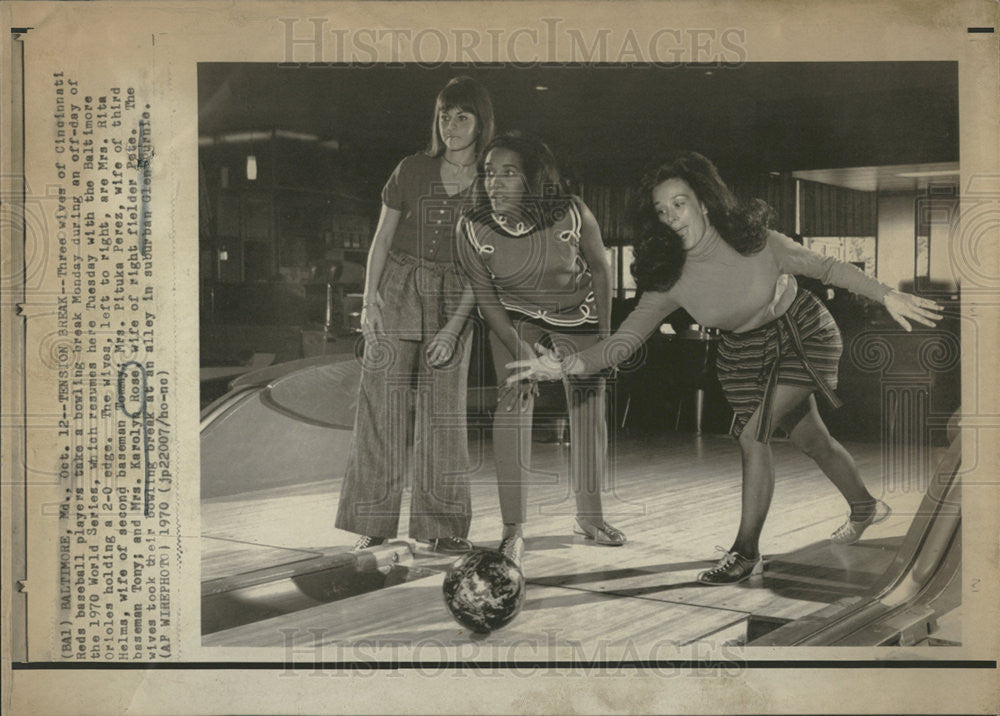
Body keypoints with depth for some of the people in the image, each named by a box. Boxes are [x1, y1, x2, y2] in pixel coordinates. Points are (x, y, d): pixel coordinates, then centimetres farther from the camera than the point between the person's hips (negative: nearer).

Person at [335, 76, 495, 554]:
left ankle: (443, 527, 10)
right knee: (383, 402, -2)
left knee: (443, 407, 1)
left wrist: (454, 328, -9)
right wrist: (368, 302, 0)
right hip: (398, 288, 0)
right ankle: (375, 524, 6)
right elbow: (381, 240, 8)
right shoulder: (412, 171, 3)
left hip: (453, 300, 0)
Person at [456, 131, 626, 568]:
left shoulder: (571, 215, -27)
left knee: (588, 409, 4)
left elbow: (599, 268, -9)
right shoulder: (472, 228, -24)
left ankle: (589, 516, 24)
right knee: (513, 402, -18)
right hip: (514, 317, 0)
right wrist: (518, 350, -20)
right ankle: (513, 527, -14)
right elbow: (485, 297, -12)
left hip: (576, 314, 1)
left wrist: (604, 332, -5)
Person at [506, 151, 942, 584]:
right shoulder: (670, 280, -17)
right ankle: (865, 508, 47)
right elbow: (625, 339, -22)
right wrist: (568, 365, -38)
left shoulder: (756, 240, -23)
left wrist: (887, 296, -14)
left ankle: (746, 552, -8)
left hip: (803, 336, -4)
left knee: (751, 435, -20)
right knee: (811, 441, 17)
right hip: (746, 354, 4)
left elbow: (826, 268, -10)